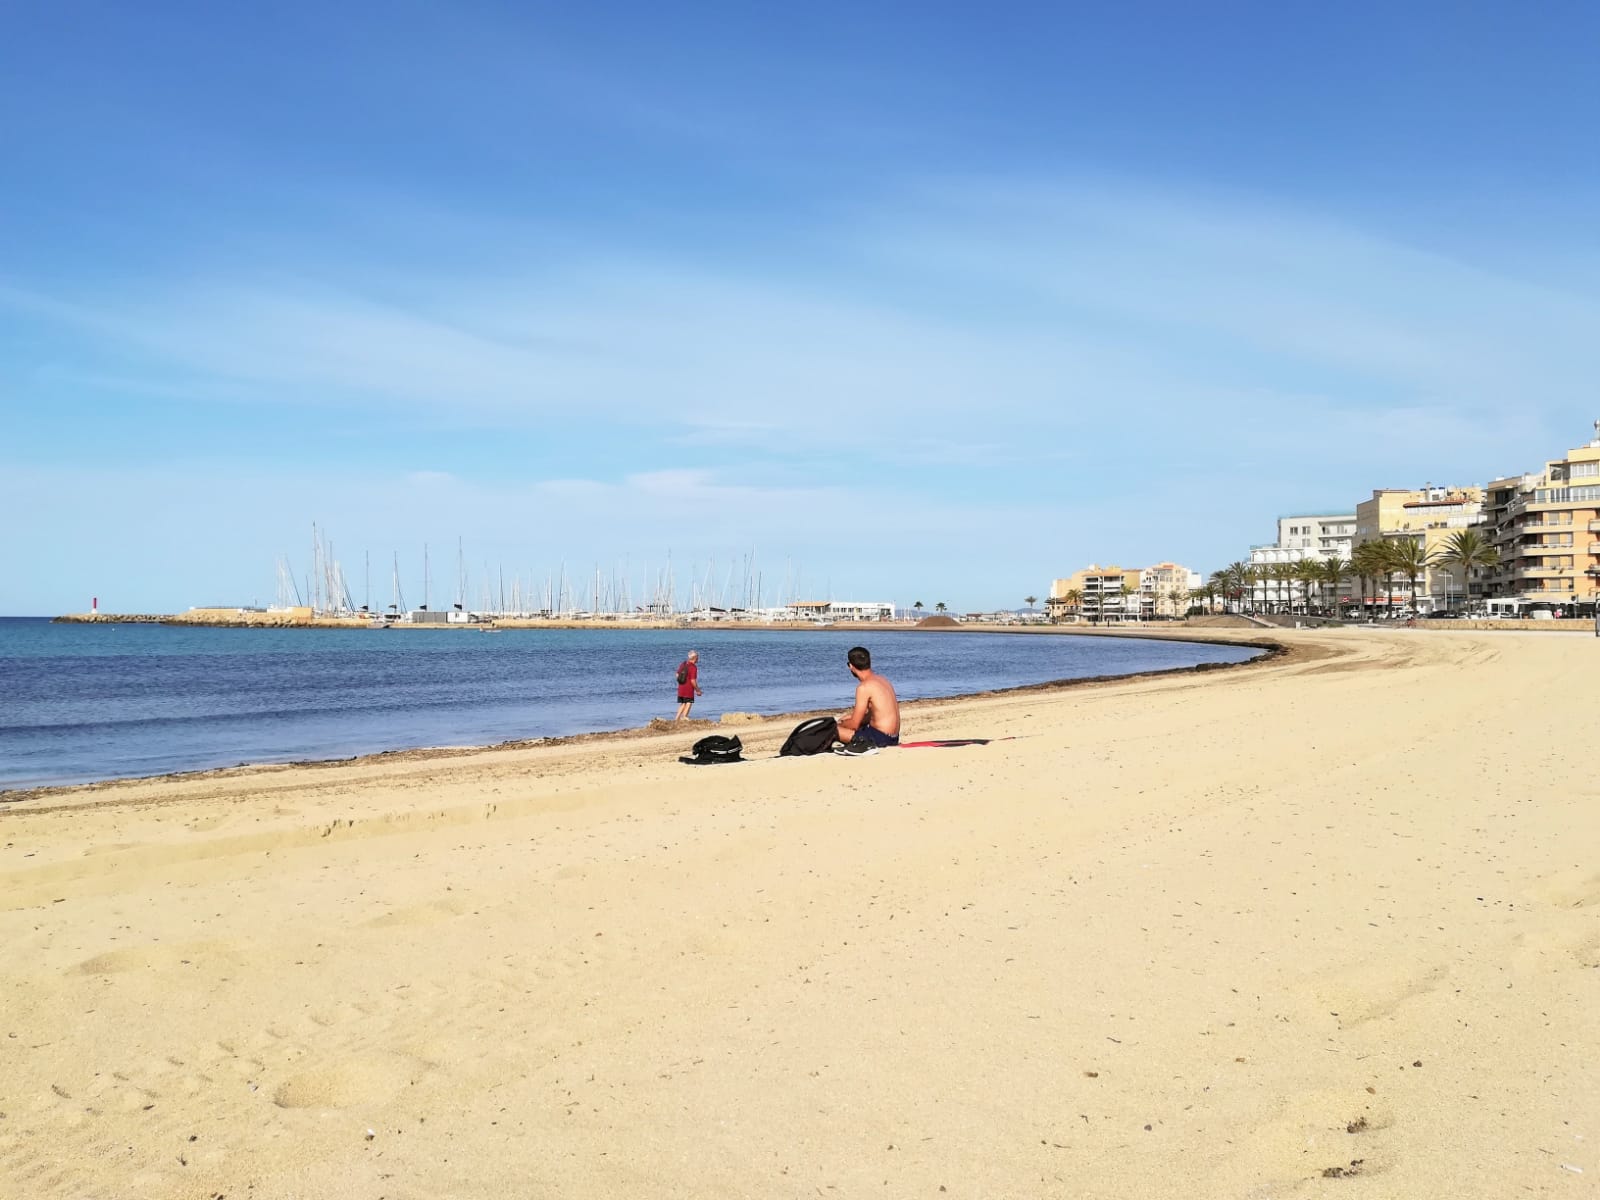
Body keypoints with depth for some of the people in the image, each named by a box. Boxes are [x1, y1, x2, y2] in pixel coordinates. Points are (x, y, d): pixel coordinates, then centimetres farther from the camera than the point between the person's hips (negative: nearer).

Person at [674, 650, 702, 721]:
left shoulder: (683, 664, 5)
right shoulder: (693, 667, -18)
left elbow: (677, 675, 13)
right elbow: (693, 681, -20)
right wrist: (698, 690, -9)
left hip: (680, 689, 8)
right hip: (689, 691, -8)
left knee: (682, 704, 20)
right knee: (688, 705, 2)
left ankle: (677, 718, 15)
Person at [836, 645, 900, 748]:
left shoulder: (864, 687, -16)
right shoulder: (881, 679, 10)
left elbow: (854, 725, -11)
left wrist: (840, 724, 9)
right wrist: (853, 715, 20)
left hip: (880, 738, -9)